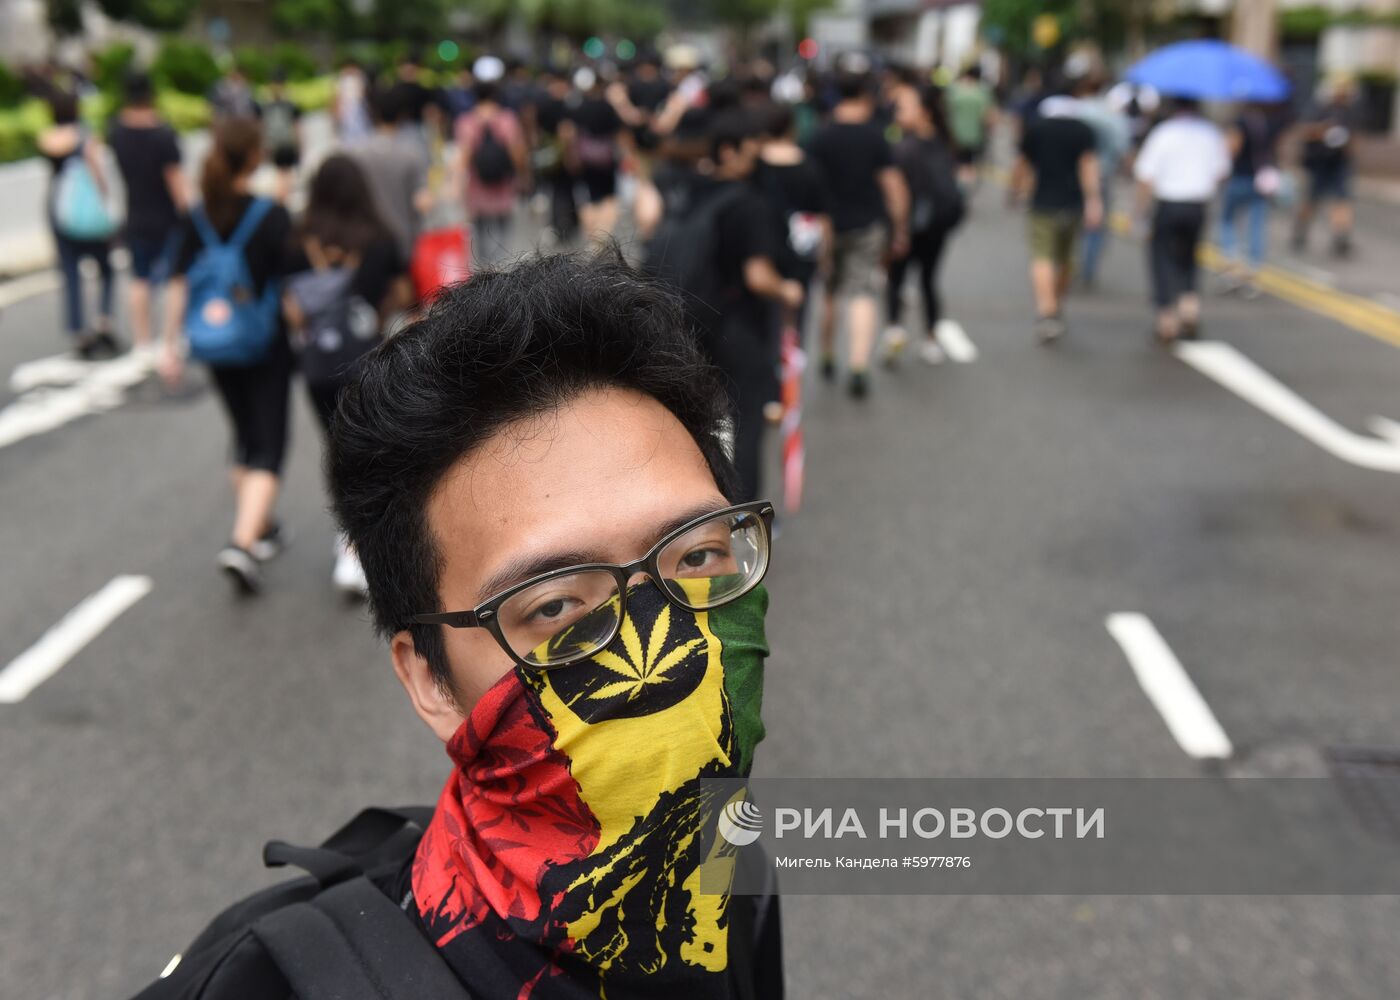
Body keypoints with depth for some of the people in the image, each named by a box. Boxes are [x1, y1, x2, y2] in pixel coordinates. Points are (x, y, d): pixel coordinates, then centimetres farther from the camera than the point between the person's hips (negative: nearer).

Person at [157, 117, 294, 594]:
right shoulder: (273, 216, -14)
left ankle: (259, 527, 34)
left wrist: (171, 344, 7)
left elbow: (179, 284, 1)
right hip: (267, 347, -5)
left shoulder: (197, 219, -1)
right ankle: (242, 543, -14)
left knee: (245, 442, 21)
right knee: (269, 449, 1)